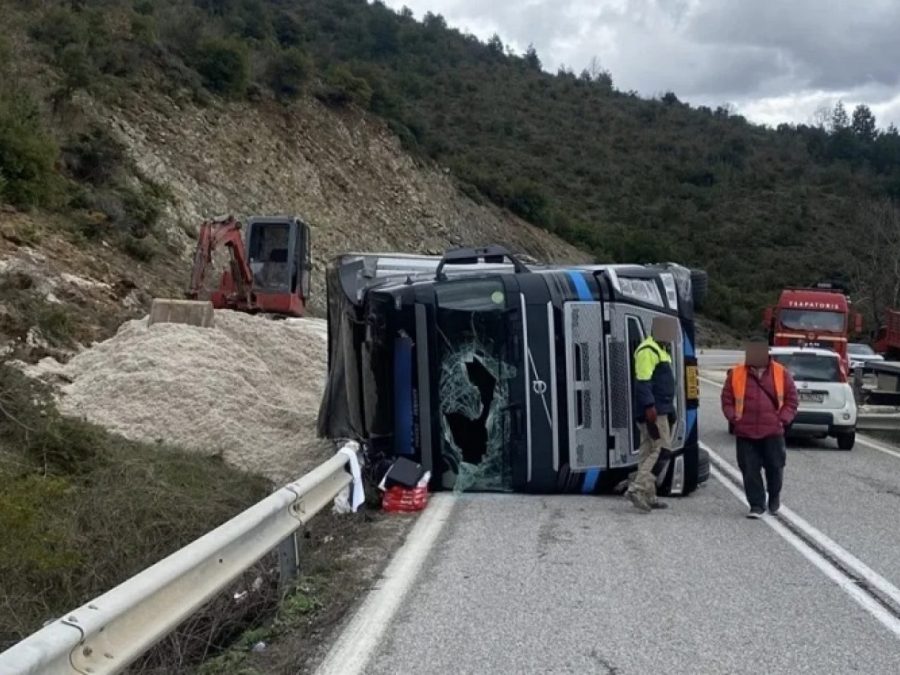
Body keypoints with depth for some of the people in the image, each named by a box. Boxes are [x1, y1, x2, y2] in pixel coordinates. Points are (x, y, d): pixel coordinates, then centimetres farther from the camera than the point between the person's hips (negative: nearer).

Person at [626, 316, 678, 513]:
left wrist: (669, 409, 26)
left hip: (662, 410, 11)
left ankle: (648, 496, 13)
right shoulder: (648, 350, -12)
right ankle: (637, 488, -15)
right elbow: (643, 381, -20)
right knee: (660, 450, -13)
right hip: (654, 411, -11)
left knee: (649, 453, 10)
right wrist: (649, 406, -26)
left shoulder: (659, 350, 21)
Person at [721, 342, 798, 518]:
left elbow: (791, 399, 7)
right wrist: (734, 418, -2)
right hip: (745, 433, 0)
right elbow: (727, 399, 10)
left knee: (775, 467, 9)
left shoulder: (781, 373, 2)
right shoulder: (736, 374, 2)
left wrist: (783, 419, -3)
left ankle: (774, 497, 35)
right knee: (749, 470, 0)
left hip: (772, 432, 0)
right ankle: (757, 505, 11)